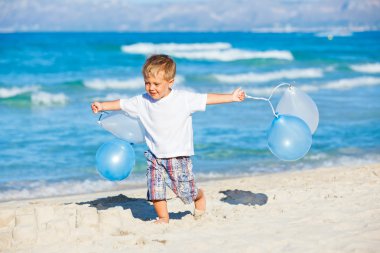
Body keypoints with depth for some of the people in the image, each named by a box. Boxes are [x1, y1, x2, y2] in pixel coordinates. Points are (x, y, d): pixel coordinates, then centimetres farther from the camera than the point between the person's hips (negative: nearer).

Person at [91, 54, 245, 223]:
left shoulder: (184, 99, -10)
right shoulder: (142, 102, -2)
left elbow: (207, 99, -8)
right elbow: (122, 104, 5)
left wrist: (232, 97, -10)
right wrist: (102, 106, -4)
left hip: (179, 156, -3)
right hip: (155, 156, 3)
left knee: (185, 191, 3)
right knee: (155, 189, -2)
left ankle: (199, 195, 37)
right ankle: (163, 217, 20)